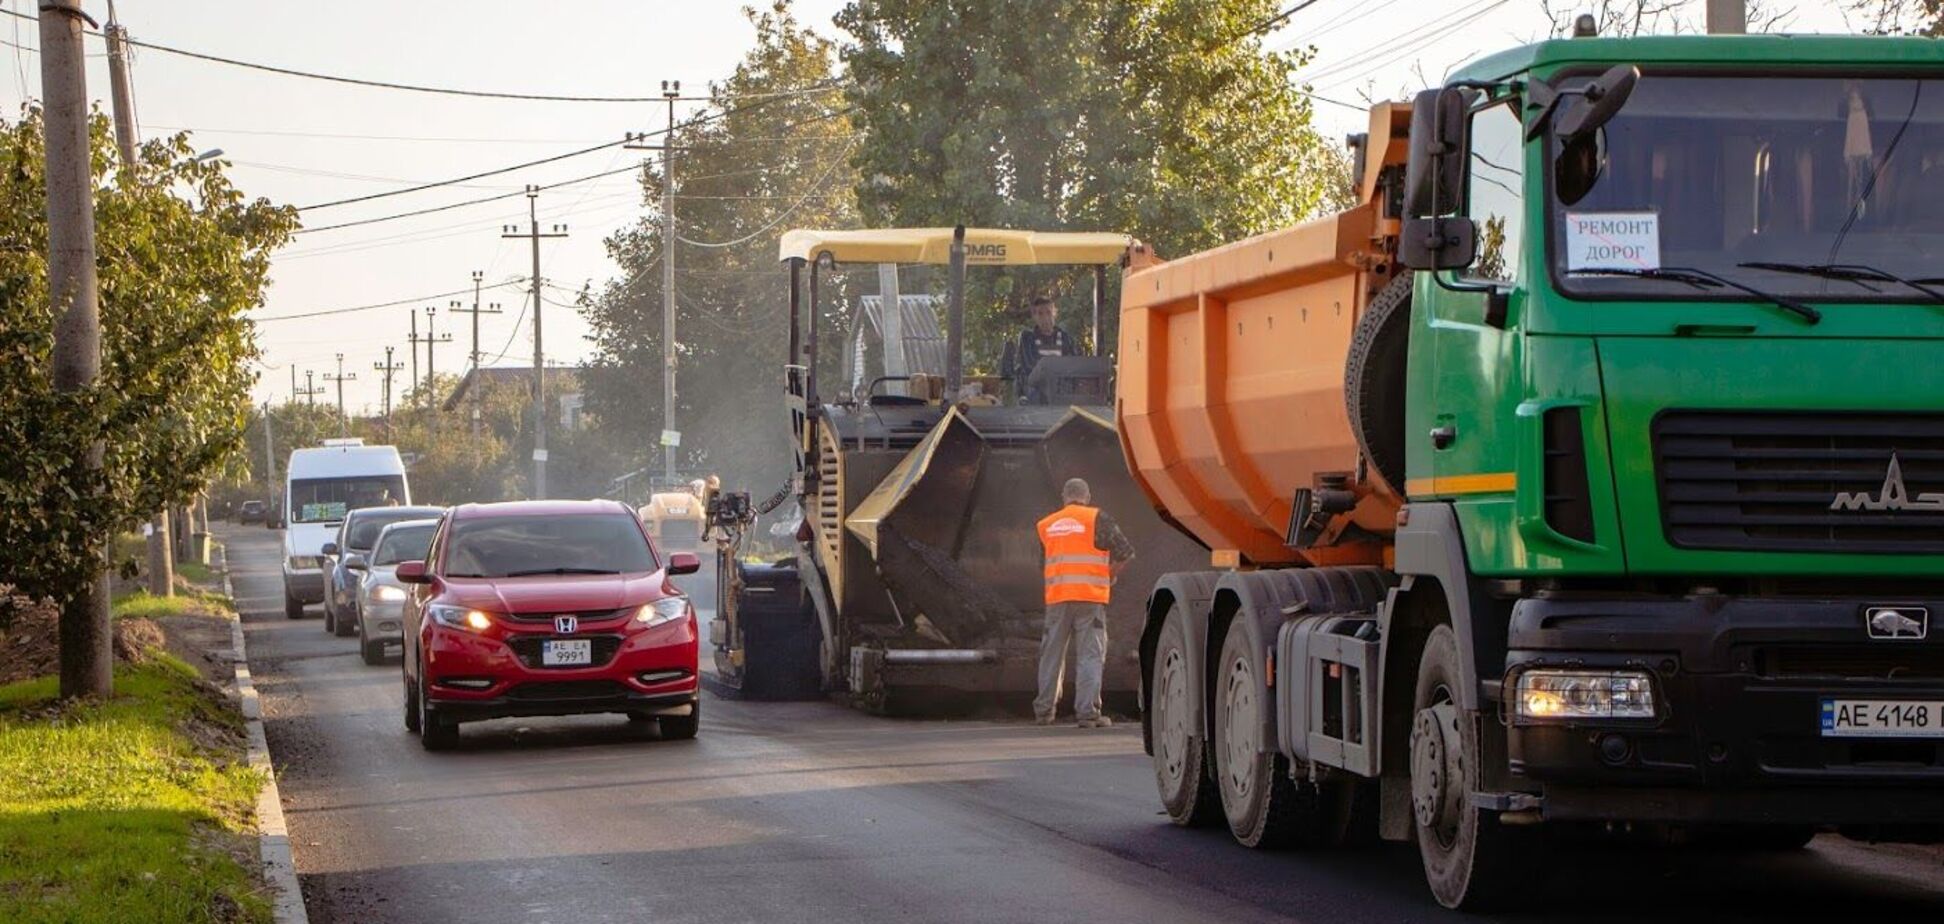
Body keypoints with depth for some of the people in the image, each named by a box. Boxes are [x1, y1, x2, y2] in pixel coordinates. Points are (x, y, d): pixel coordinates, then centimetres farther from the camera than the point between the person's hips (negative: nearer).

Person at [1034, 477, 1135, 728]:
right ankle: (1087, 712, -9)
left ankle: (1044, 710, 17)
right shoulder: (1096, 519, -1)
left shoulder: (1047, 525, 13)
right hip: (1090, 595, -4)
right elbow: (1126, 552, -5)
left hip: (1056, 596, 4)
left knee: (1052, 653, 12)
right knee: (1090, 655, -3)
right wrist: (1110, 576, 11)